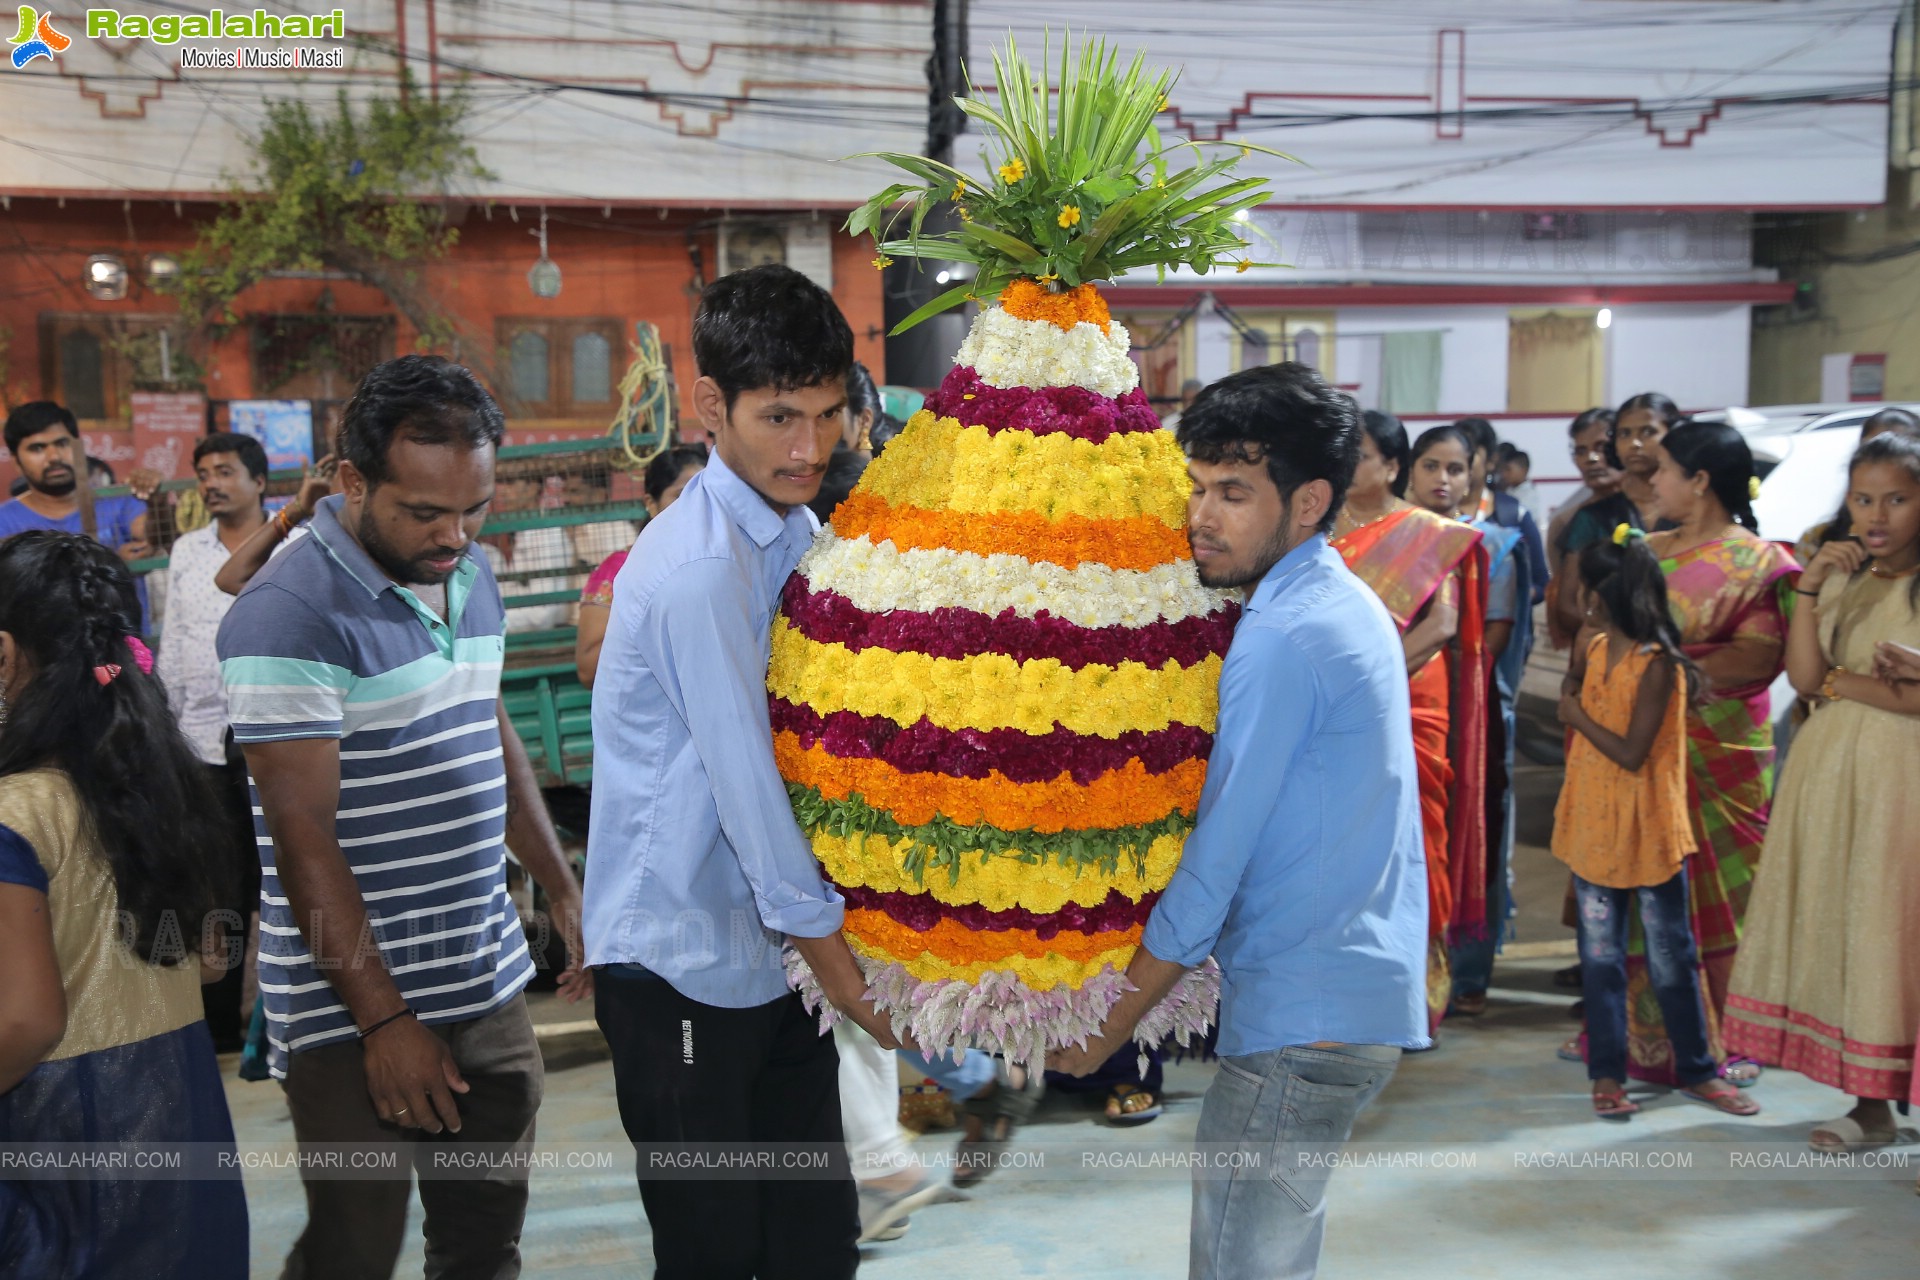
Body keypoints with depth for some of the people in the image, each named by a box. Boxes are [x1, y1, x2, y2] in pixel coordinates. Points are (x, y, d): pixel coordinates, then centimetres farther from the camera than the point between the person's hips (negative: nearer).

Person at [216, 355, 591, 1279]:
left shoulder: (469, 577, 8)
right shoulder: (289, 615, -17)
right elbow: (303, 838, -18)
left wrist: (564, 892, 15)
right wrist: (382, 1019, -17)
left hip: (489, 985, 7)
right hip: (357, 1005, -7)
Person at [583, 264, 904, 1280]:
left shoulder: (797, 532, 6)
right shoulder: (696, 568, -21)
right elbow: (744, 784, -21)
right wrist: (841, 967, -13)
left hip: (776, 954, 8)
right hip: (684, 961, -8)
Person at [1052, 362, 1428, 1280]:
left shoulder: (1281, 638, -18)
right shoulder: (1346, 604, 12)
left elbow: (1214, 866, -17)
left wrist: (1103, 1030, -8)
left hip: (1298, 1024, -10)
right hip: (1365, 995, 10)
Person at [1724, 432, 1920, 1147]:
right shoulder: (1841, 582, 15)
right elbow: (1805, 678, 3)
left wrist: (1846, 684, -5)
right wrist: (1809, 587, -3)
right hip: (1830, 769, 6)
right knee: (1838, 926, 5)